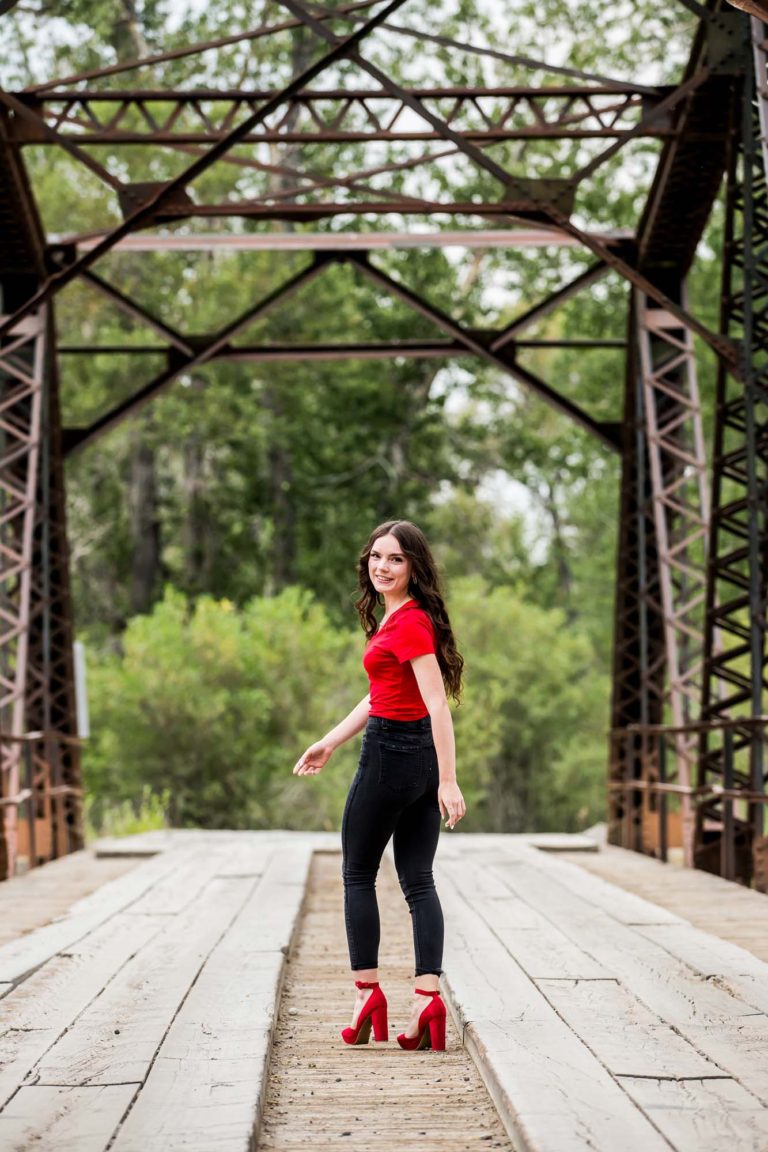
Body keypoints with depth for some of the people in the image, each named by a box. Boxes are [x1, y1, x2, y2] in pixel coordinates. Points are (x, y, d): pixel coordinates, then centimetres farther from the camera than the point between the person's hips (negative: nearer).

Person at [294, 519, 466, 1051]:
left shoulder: (410, 624, -18)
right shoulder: (398, 616, 12)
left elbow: (438, 705, -23)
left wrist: (448, 781, -26)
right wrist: (330, 742, 22)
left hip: (391, 756, -9)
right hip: (420, 759, 9)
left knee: (358, 876, 7)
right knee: (418, 881, 5)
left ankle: (368, 990, 10)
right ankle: (427, 994, -2)